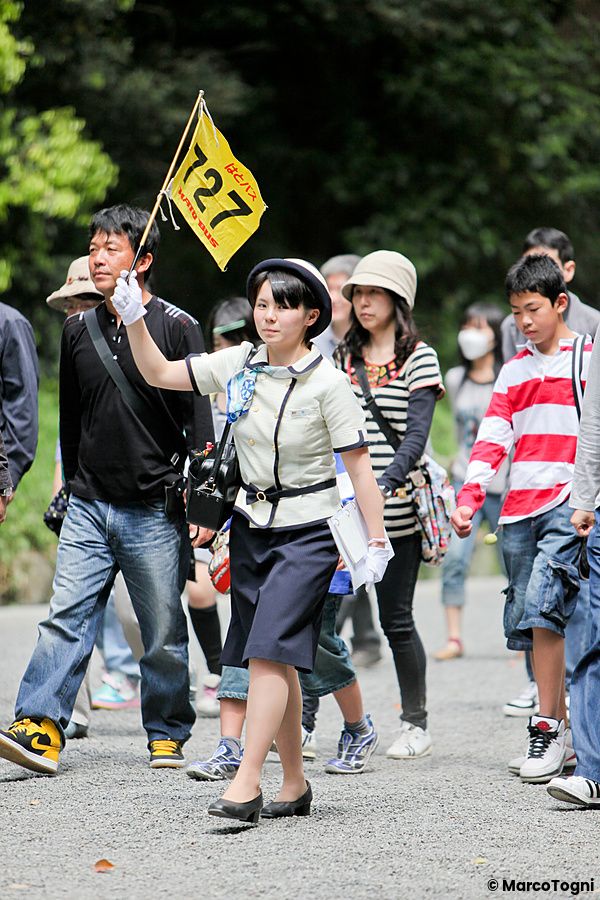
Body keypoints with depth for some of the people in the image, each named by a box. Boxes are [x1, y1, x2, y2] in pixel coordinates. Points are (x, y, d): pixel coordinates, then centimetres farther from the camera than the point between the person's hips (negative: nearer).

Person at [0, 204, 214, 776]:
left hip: (154, 509, -4)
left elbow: (199, 419, -4)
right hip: (89, 505, 4)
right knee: (65, 617, -7)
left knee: (163, 632, 4)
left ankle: (168, 734, 17)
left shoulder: (176, 328, -5)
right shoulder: (78, 330, 10)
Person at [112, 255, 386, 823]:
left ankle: (245, 785, -21)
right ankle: (294, 785, 17)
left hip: (307, 530, -6)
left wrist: (376, 541, -11)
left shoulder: (326, 382, -11)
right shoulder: (239, 365, 3)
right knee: (276, 659, 9)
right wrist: (134, 319, -7)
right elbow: (158, 373, 9)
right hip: (252, 524, 6)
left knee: (269, 651, -17)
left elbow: (358, 464, -10)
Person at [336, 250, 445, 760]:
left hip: (396, 510, -4)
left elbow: (416, 434, -10)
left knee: (396, 618, 2)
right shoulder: (343, 358, 15)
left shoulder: (419, 358, 0)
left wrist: (388, 484, -24)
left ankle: (416, 725, 15)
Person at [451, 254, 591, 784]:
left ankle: (548, 730, -13)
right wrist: (470, 497, -1)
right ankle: (561, 727, 13)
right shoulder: (514, 371, 18)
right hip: (520, 510, 6)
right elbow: (493, 438, 12)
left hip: (569, 506, -6)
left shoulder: (588, 360, 2)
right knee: (527, 623, 4)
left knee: (542, 608, -19)